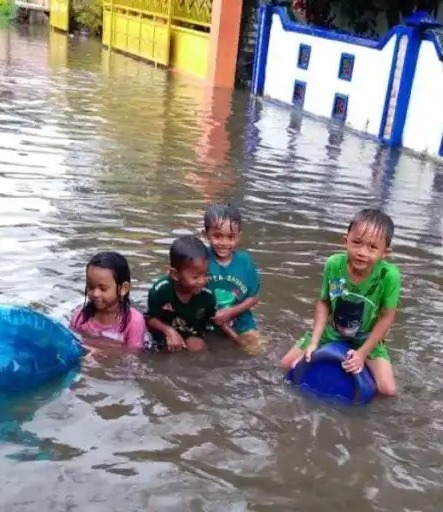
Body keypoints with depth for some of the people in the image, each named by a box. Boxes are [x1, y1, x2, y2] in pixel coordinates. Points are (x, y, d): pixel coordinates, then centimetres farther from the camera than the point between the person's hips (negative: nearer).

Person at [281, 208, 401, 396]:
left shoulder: (389, 275, -32)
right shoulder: (333, 264, -24)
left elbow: (386, 317, -18)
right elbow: (324, 303, -10)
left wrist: (362, 353, -18)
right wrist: (314, 342, -14)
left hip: (366, 339, -2)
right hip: (331, 332, 2)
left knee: (388, 389, -19)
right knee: (288, 364, -1)